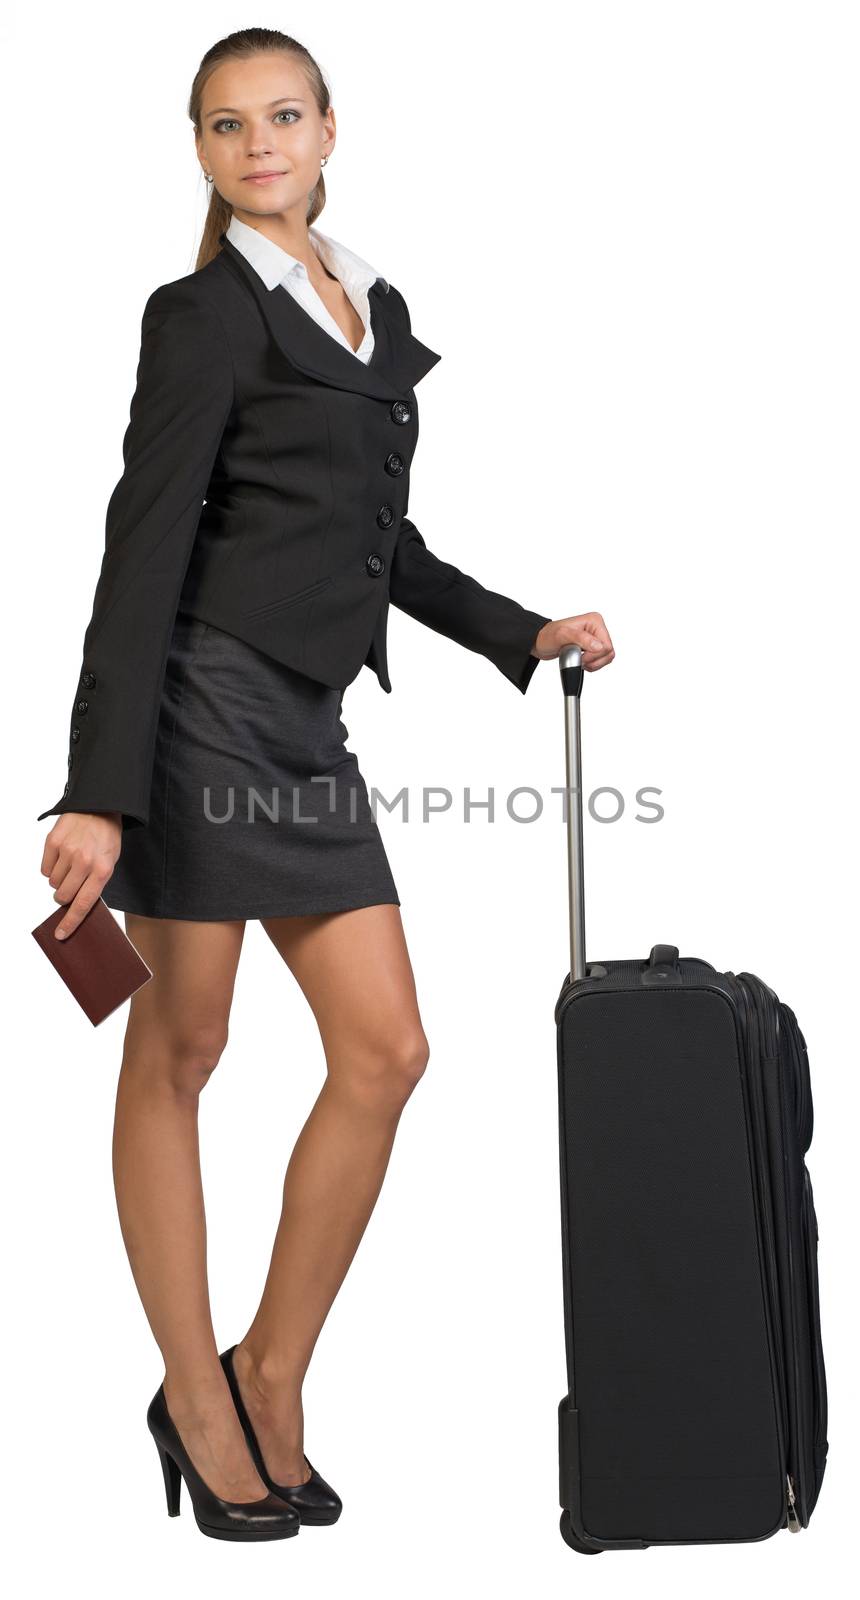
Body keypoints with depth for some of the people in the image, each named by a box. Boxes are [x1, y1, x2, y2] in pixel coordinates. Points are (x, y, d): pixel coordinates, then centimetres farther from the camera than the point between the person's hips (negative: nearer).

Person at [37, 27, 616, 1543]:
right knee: (177, 1055, 3)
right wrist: (98, 791, -20)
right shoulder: (204, 314, -5)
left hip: (308, 725, 7)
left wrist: (520, 632, 20)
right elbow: (143, 553, -14)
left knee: (386, 1050, 3)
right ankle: (194, 1394, 15)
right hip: (205, 707, -7)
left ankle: (271, 1377, 15)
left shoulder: (378, 311, 17)